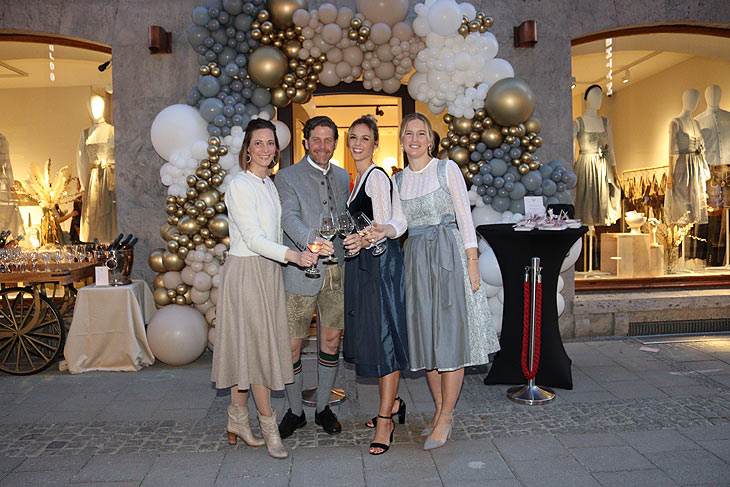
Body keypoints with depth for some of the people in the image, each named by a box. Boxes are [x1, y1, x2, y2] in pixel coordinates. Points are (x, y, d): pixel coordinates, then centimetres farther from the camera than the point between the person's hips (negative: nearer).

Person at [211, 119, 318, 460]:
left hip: (268, 271, 8)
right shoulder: (240, 185, -11)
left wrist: (299, 252, 11)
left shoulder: (269, 184, 15)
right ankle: (268, 425, 9)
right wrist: (292, 255, -30)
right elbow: (253, 238, -19)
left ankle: (237, 421, 22)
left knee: (247, 347, 11)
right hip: (246, 271, -8)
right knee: (257, 345, -2)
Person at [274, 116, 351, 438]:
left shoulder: (342, 178, 15)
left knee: (331, 340, 11)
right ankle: (295, 411, 22)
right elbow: (289, 218, -17)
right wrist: (311, 242, -36)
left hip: (336, 271, 4)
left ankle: (323, 408, 28)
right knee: (291, 345, 1)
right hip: (302, 272, -4)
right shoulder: (287, 177, -2)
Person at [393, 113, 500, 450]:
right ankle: (440, 409, 22)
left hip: (448, 255, -4)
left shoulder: (447, 169, 1)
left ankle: (445, 417, 8)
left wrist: (472, 261, -9)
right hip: (414, 257, 4)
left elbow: (464, 216, -3)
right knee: (425, 337, 7)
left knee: (450, 335, -3)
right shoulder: (397, 180, 12)